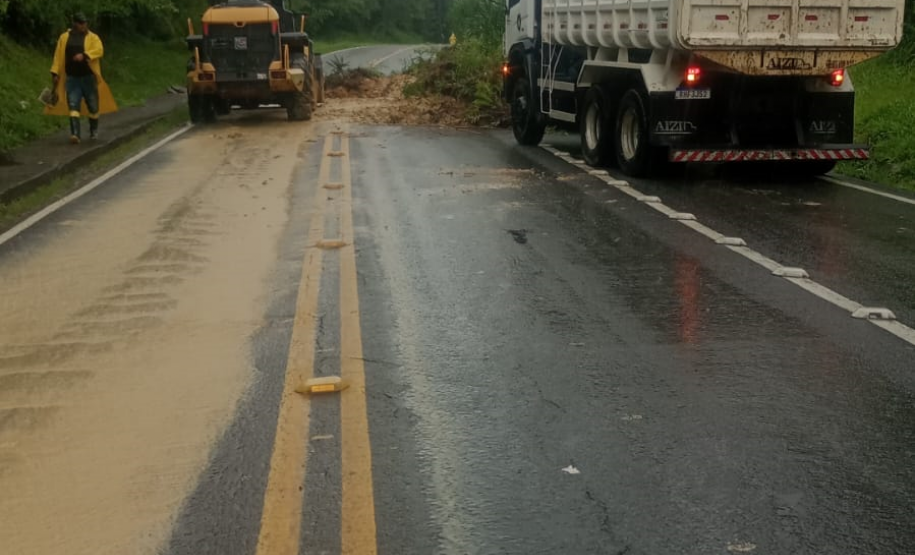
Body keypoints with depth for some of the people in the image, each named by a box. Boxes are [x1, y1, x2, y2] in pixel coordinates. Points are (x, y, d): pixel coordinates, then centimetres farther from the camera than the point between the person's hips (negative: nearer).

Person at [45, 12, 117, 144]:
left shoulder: (93, 37, 0)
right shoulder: (64, 37, 7)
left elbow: (99, 50, -19)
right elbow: (58, 56, 7)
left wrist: (84, 55, -32)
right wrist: (55, 73, 1)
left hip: (88, 77, -1)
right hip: (71, 78, 1)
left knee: (93, 105, 8)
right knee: (73, 106, -9)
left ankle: (94, 131, 29)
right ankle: (75, 134, -14)